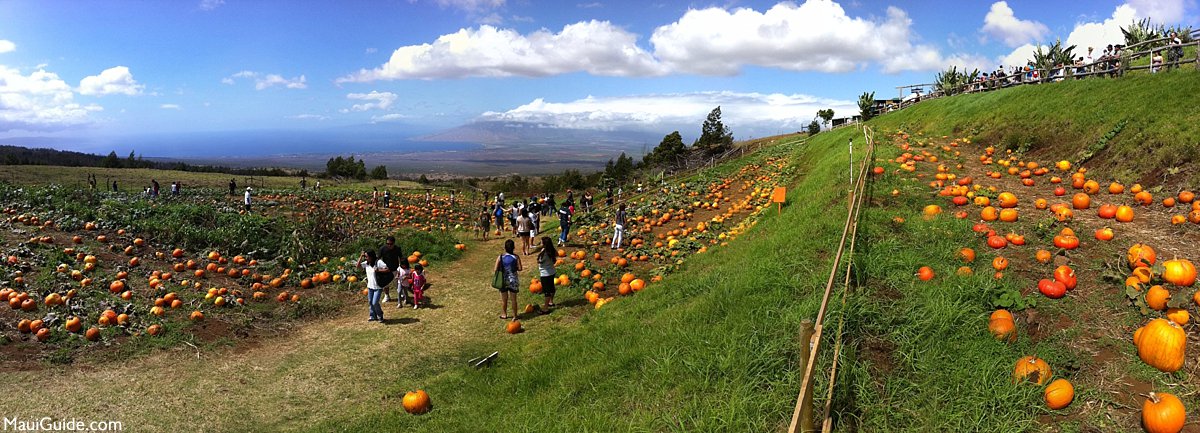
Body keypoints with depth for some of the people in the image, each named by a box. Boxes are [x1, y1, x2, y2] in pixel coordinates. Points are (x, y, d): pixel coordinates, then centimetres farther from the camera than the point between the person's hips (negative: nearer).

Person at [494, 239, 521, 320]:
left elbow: (496, 269, -10)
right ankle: (514, 316, 20)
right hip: (513, 280, 0)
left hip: (503, 280, 0)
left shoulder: (500, 257, -12)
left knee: (504, 299, 18)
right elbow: (519, 268, -11)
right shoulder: (516, 257, -12)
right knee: (513, 299, 13)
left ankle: (504, 314, 32)